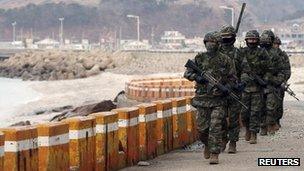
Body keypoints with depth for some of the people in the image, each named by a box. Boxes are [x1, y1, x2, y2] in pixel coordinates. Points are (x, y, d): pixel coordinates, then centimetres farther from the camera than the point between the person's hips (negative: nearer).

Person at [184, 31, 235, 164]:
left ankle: (214, 154, -5)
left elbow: (231, 77, 8)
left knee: (215, 128, -9)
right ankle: (207, 145, 35)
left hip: (218, 99, -2)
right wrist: (197, 77, -14)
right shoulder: (199, 58, 4)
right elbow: (187, 73, 5)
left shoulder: (224, 60, 1)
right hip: (202, 98, 2)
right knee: (202, 128, 6)